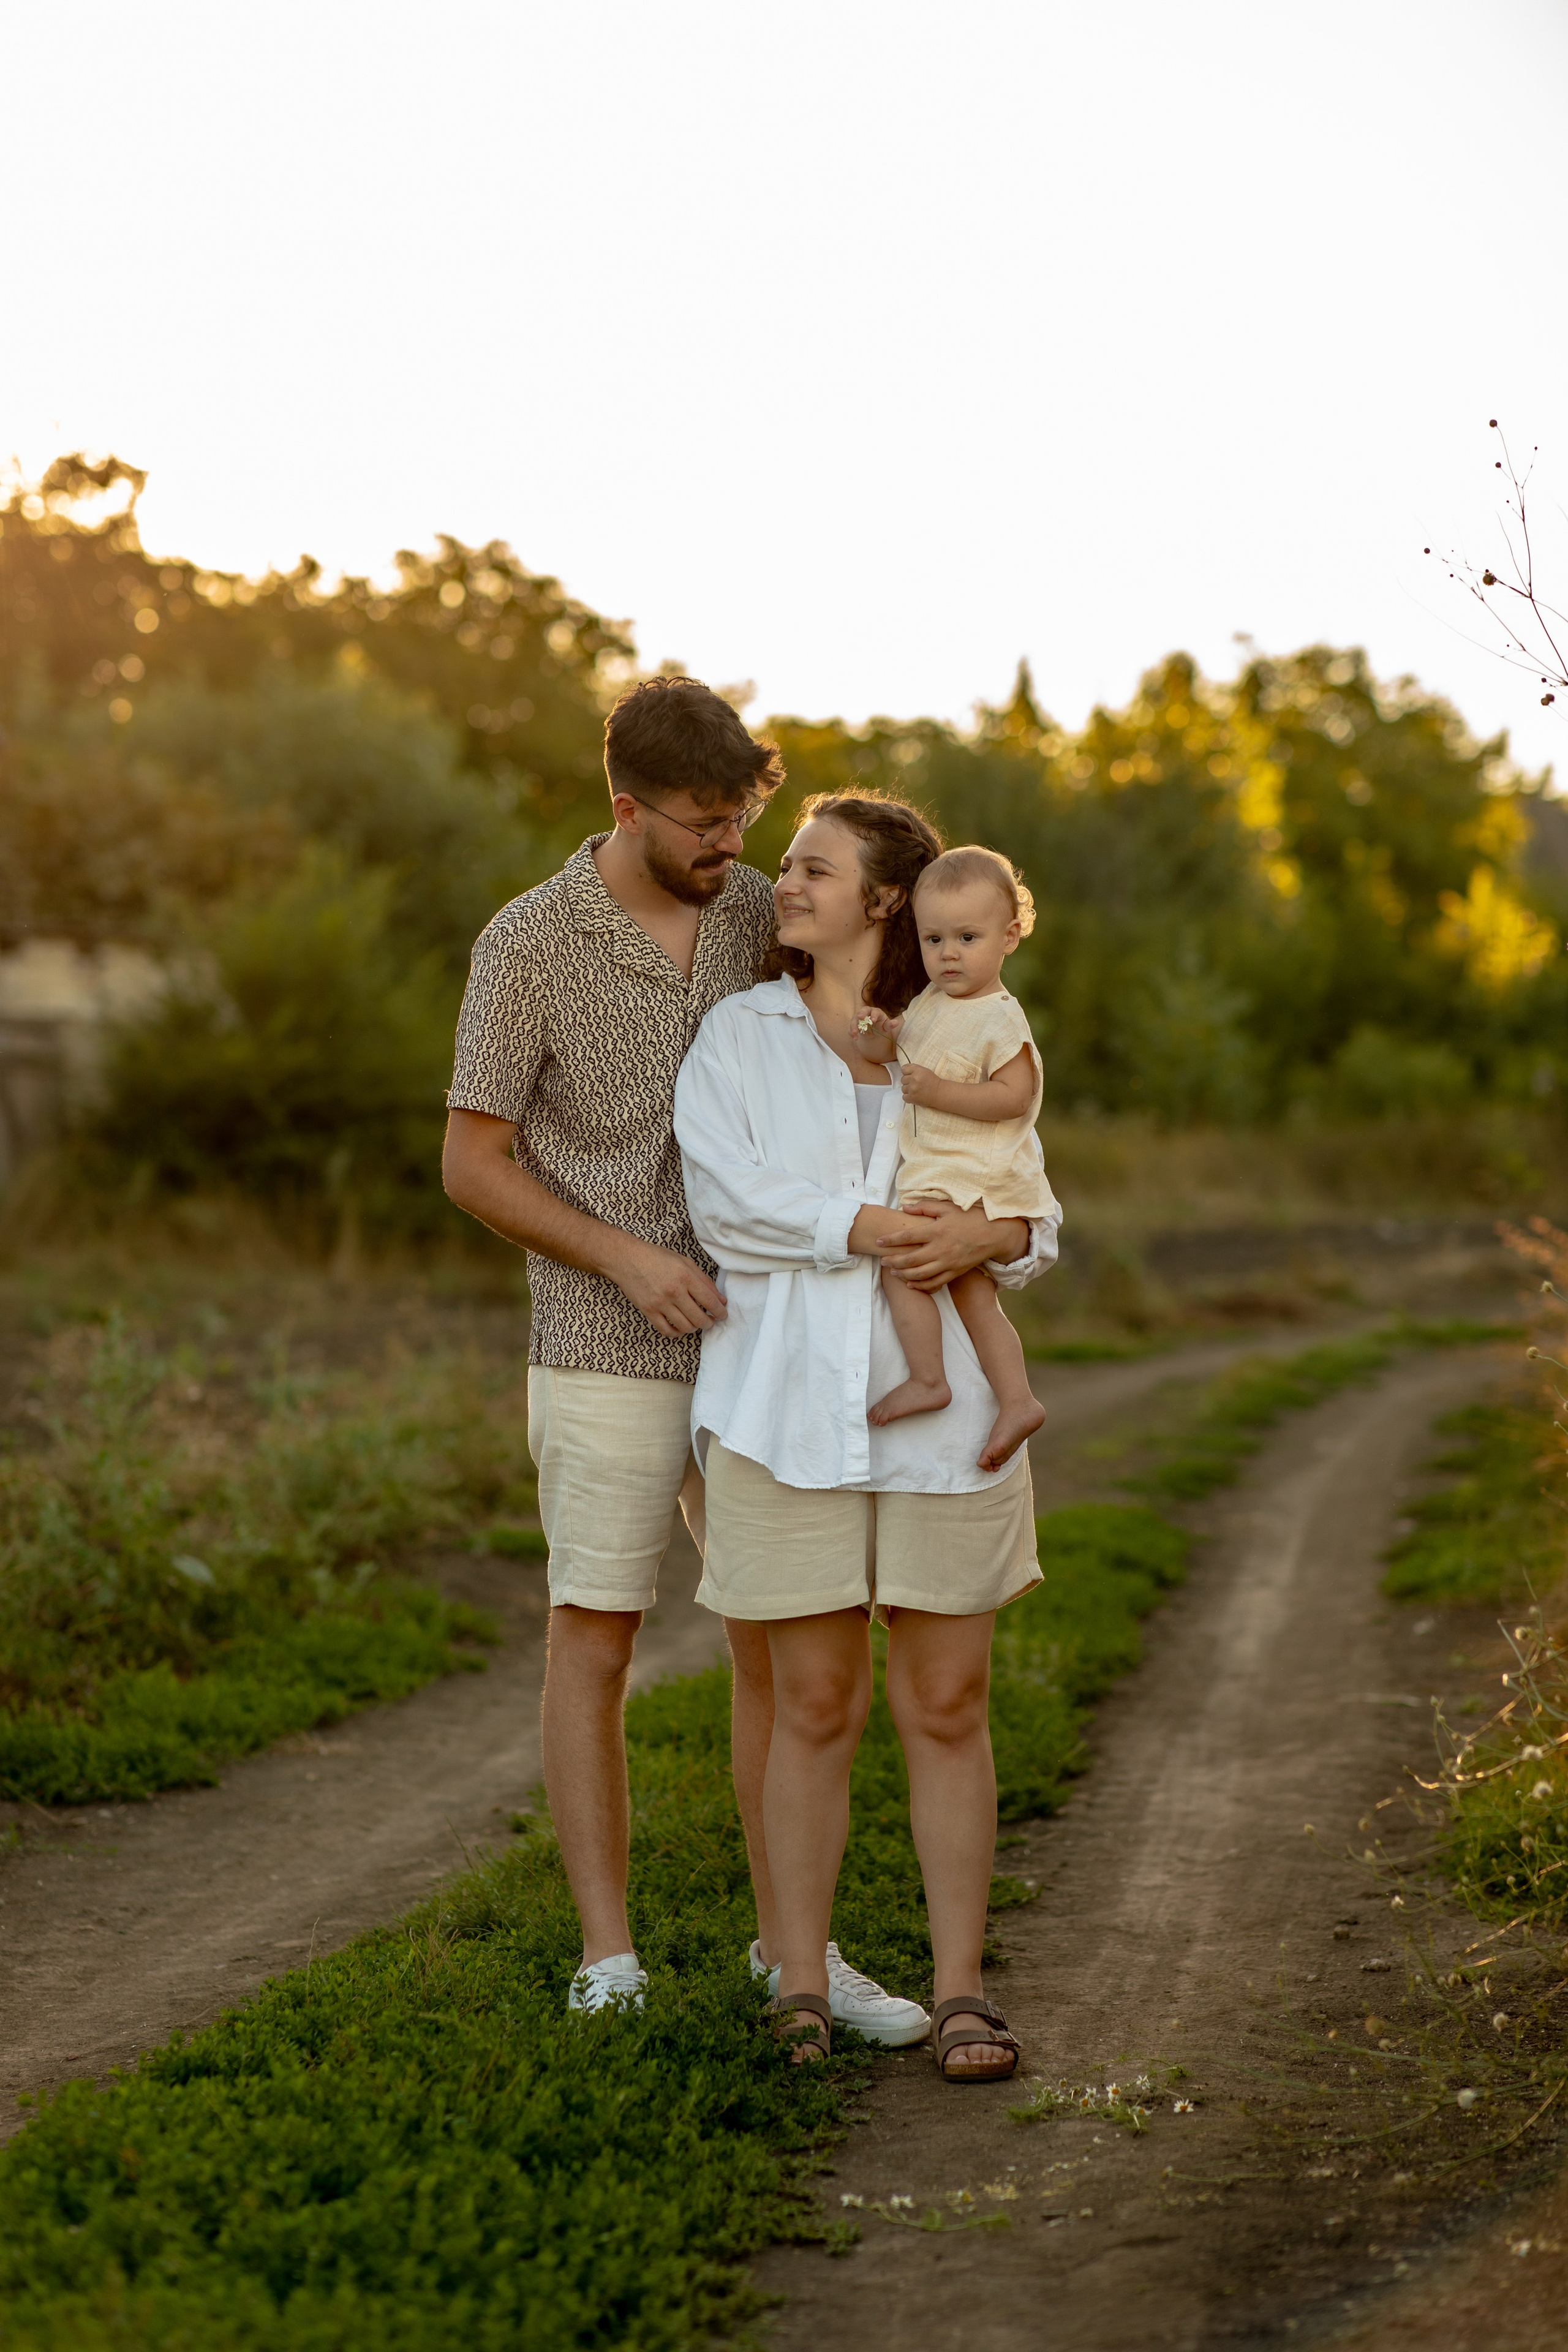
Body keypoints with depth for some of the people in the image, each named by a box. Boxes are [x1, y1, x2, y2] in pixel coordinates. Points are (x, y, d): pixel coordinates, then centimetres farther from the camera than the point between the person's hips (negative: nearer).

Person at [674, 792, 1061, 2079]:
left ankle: (962, 1990, 11)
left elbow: (1035, 1215, 10)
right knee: (815, 1708, 3)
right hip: (788, 1406, -1)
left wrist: (1004, 1231, -13)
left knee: (948, 1707, 3)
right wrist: (873, 1229, -16)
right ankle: (801, 1986, 14)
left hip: (940, 1407, 1)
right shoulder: (739, 1034, 8)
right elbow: (728, 1198, -6)